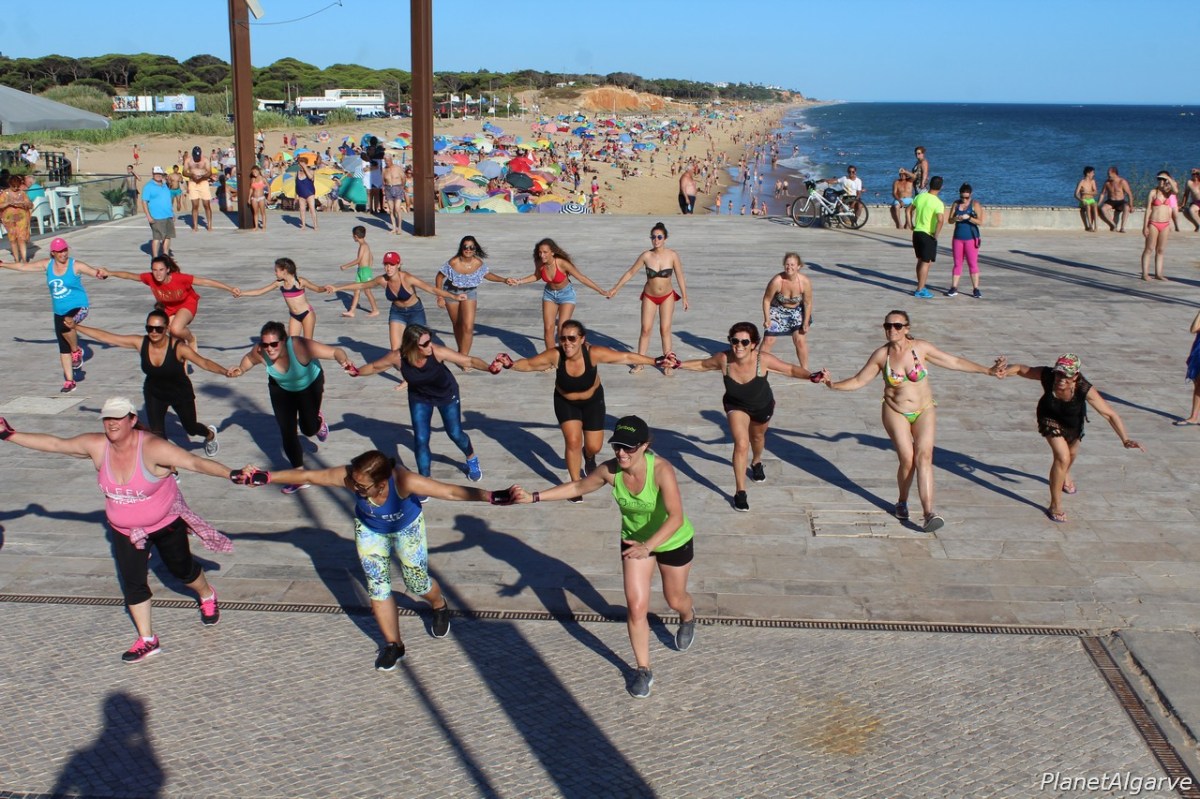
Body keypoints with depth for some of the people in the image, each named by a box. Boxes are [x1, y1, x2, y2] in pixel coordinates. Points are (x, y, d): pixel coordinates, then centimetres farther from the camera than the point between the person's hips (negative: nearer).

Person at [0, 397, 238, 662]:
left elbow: (196, 462, -41)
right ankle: (147, 640, 18)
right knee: (132, 583, 3)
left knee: (182, 569, 15)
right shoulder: (96, 446, -15)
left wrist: (231, 474, -55)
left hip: (166, 523, -4)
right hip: (125, 531, 4)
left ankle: (207, 596, 48)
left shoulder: (152, 448, -32)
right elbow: (54, 443, -3)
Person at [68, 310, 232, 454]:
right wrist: (76, 327, -15)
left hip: (180, 393, -2)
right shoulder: (140, 343, -21)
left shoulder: (178, 347, -31)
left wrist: (225, 372, -55)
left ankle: (210, 434, 55)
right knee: (156, 433, -10)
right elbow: (106, 337, -16)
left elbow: (204, 362, -38)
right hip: (154, 394, 2)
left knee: (191, 428, 16)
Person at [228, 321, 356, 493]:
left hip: (310, 384, -3)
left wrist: (344, 360, -65)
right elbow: (249, 358, -4)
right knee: (287, 432, 0)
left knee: (308, 429, 3)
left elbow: (335, 351, -44)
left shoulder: (300, 346, -43)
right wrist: (241, 370, -25)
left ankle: (318, 421, 43)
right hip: (281, 389, 3)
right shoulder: (260, 352, -30)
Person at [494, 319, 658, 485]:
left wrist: (656, 361, -32)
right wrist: (510, 364, -38)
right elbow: (529, 364, -19)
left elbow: (627, 357, -30)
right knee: (573, 441, -14)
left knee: (594, 446, 5)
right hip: (565, 402, 0)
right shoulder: (555, 356, -32)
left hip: (593, 400, 0)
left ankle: (589, 457, 46)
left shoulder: (593, 353, -35)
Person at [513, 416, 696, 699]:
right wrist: (535, 497, -12)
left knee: (674, 599, 20)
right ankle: (643, 670, 17)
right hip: (635, 541, 3)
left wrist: (648, 546, -55)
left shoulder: (661, 469, -37)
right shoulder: (609, 470, -24)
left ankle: (688, 617, 59)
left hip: (674, 540, -3)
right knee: (636, 606, -3)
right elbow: (578, 487, -5)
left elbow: (676, 517, -42)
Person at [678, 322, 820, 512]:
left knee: (757, 437, 29)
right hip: (736, 406, -1)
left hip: (762, 406, 1)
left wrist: (810, 376, -40)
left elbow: (790, 369, -25)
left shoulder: (762, 359, -37)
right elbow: (702, 364, -11)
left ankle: (756, 463, 64)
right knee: (741, 444, -20)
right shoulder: (723, 359, -32)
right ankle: (740, 492, -6)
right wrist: (679, 365, -18)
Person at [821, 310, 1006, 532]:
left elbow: (954, 362, 1)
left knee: (924, 457, -17)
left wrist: (988, 370, 2)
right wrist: (833, 384, -13)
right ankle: (902, 502, 17)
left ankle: (928, 512, -25)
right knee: (907, 459, -11)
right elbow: (858, 381, 3)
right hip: (896, 412, 0)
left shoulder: (921, 347, -8)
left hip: (924, 411, 0)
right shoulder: (881, 355, -6)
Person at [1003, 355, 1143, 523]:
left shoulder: (1085, 389, -41)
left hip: (1073, 423, 2)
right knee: (1062, 457, -20)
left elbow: (1110, 414, -39)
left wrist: (1125, 439, -47)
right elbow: (1020, 368, -24)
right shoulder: (1046, 375, -38)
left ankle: (1065, 476, 68)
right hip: (1050, 419, -2)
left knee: (1072, 453, 29)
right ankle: (1055, 506, -4)